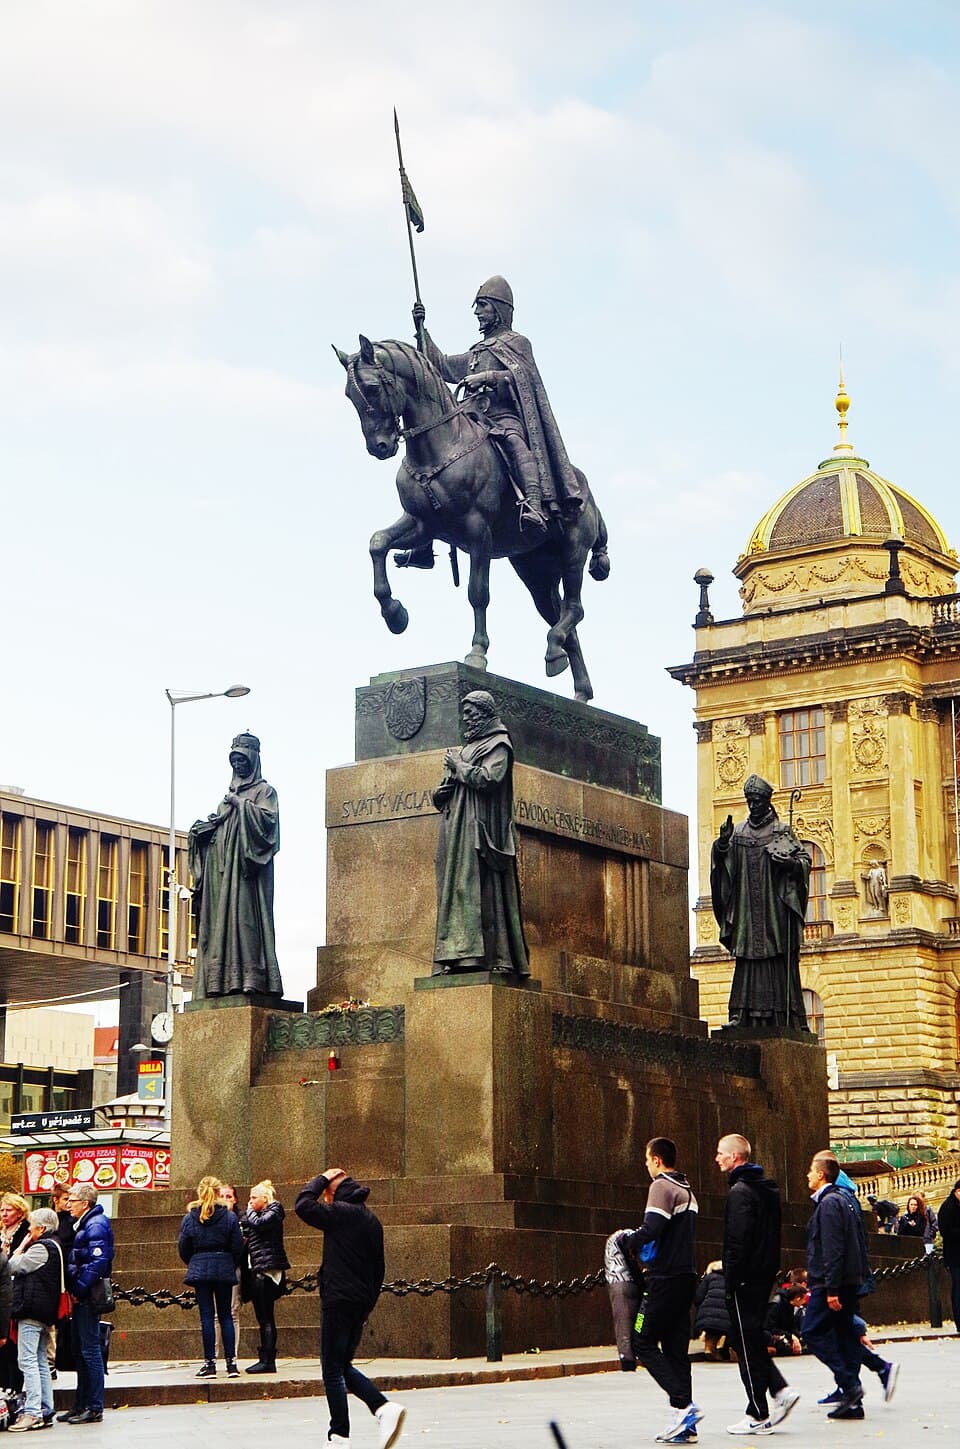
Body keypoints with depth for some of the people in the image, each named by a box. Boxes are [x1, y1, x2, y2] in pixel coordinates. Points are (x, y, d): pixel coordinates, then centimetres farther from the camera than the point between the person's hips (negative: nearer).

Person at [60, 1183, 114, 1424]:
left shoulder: (96, 1225, -13)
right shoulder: (83, 1225, 17)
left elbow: (98, 1262, -22)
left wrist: (79, 1289, -19)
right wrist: (74, 1290, 8)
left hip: (88, 1297, -10)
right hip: (81, 1297, 10)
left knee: (90, 1350, -7)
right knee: (80, 1351, 14)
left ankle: (95, 1408, -4)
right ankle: (81, 1404, 21)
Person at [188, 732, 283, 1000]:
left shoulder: (264, 790, 5)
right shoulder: (230, 793, 25)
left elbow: (267, 818, -11)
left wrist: (241, 804, -10)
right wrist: (203, 827, 5)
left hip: (247, 863, -7)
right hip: (223, 866, 7)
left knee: (244, 914, -15)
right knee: (220, 916, -2)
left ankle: (249, 976, -20)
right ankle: (223, 979, -6)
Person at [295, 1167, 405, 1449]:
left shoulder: (338, 1213, -11)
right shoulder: (372, 1220, 14)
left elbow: (303, 1204, -9)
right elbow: (378, 1267, 17)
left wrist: (322, 1179, 4)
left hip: (338, 1301, -8)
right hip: (362, 1303, 8)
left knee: (333, 1370, -1)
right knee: (344, 1366, 16)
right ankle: (384, 1408, -1)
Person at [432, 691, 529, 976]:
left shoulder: (498, 745, 0)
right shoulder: (466, 747, 24)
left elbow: (489, 779, -17)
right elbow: (440, 796, 27)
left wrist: (458, 766, -5)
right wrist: (441, 791, 4)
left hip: (479, 826, -8)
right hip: (456, 829, 8)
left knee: (476, 886, -14)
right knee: (454, 887, 0)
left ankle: (480, 954, -18)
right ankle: (456, 955, -3)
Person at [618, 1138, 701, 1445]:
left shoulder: (661, 1186, -9)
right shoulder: (687, 1190, 19)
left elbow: (651, 1229, -21)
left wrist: (626, 1241, -3)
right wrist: (641, 1246, 15)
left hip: (665, 1278, -9)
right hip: (686, 1275, 9)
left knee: (643, 1344, -4)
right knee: (676, 1348, 8)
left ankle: (683, 1405, -14)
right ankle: (684, 1426, 5)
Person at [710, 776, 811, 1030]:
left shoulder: (782, 832, 4)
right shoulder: (738, 832, 13)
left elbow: (805, 860, 0)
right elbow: (721, 861, 7)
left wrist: (789, 863, -21)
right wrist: (722, 843, -13)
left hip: (776, 910, -3)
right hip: (747, 911, 3)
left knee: (781, 965, -5)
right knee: (747, 962, -2)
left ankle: (788, 1018, -5)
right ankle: (742, 1015, -5)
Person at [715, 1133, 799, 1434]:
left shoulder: (740, 1192, -15)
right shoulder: (767, 1188, 15)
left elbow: (737, 1242, -20)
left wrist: (730, 1281, -17)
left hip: (746, 1278, -9)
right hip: (765, 1275, 9)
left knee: (747, 1344, -3)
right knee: (753, 1340, 17)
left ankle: (758, 1415, 1)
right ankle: (780, 1390, 6)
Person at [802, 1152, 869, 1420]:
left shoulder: (829, 1203, -14)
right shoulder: (846, 1200, 16)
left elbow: (832, 1249, -19)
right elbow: (859, 1241, 19)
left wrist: (831, 1289, -21)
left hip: (830, 1281, -10)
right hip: (850, 1281, 10)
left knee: (813, 1332, -6)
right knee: (845, 1333, 8)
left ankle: (849, 1384, -12)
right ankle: (853, 1401, 7)